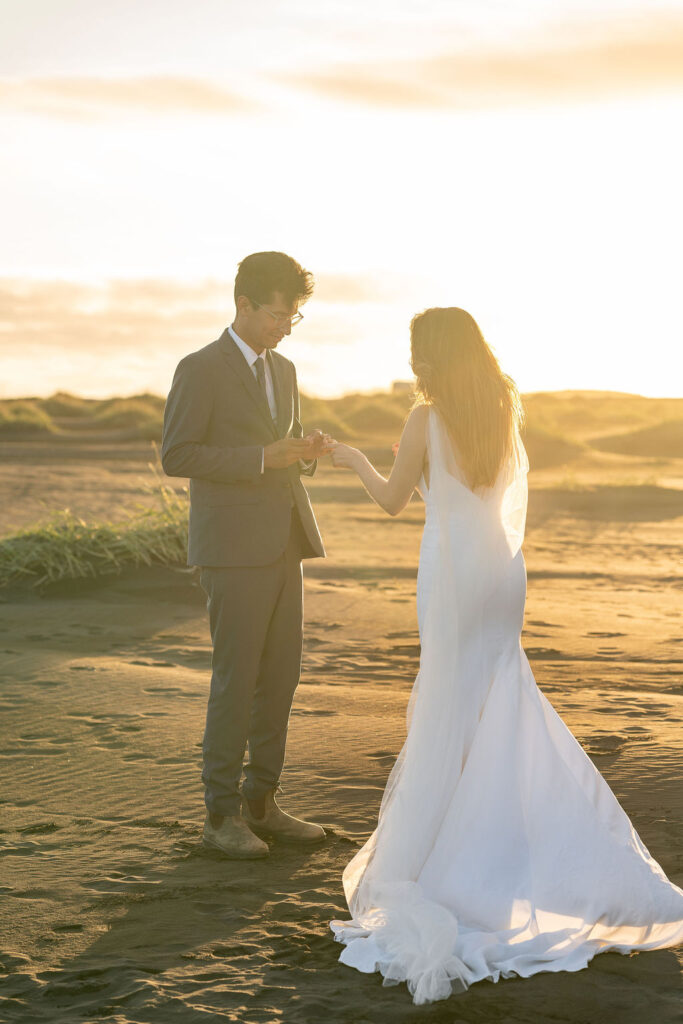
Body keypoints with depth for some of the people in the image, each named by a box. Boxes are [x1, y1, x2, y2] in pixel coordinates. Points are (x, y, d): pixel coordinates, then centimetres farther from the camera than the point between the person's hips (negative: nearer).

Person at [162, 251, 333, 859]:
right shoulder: (200, 369, -7)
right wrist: (263, 458, -19)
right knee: (237, 678, -5)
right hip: (232, 547, -7)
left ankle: (261, 803, 17)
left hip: (284, 544, 7)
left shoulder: (283, 370, 16)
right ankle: (222, 814, 4)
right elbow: (176, 457, -13)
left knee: (281, 675, 7)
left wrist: (307, 452, 0)